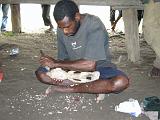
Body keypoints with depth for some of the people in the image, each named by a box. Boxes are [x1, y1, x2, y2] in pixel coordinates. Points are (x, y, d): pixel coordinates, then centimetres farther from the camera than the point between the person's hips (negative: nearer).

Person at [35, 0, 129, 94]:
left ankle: (70, 89, -25)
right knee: (40, 72, -16)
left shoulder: (94, 25, -24)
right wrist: (58, 65, -22)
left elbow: (90, 65, -30)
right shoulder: (62, 29, -6)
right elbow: (63, 58, 3)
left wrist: (56, 63, -25)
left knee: (122, 82, -36)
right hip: (75, 69, 5)